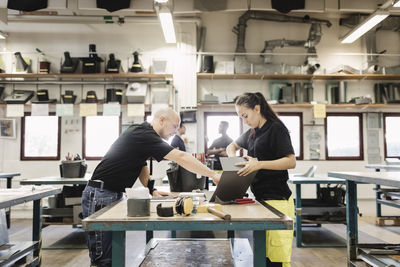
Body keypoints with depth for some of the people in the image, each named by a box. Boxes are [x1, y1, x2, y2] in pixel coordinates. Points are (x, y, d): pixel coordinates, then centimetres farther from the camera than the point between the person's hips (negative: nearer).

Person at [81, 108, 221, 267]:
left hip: (114, 195, 10)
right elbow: (180, 157, -23)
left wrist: (152, 190, 6)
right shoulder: (144, 134, -18)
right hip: (99, 196, -10)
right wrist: (213, 175, -21)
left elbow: (141, 165, 20)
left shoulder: (142, 132, 13)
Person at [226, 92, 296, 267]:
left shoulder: (276, 128, -6)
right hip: (260, 197, 8)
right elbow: (232, 146, 34)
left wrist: (259, 164, -22)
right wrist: (233, 160, 12)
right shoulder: (252, 133, 20)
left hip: (276, 200, -8)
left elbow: (291, 162, -13)